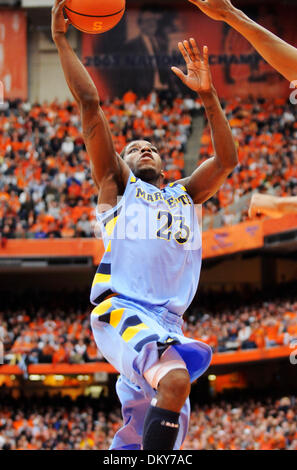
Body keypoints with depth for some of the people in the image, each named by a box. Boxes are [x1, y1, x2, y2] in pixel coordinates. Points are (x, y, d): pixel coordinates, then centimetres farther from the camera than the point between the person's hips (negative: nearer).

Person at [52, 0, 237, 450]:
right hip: (120, 309, -5)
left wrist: (207, 95, 7)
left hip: (168, 322, 5)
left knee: (140, 439, 3)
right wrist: (61, 40, 8)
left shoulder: (184, 195, 28)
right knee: (176, 379, -32)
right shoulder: (117, 186, 16)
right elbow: (90, 102, 10)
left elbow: (227, 159, 15)